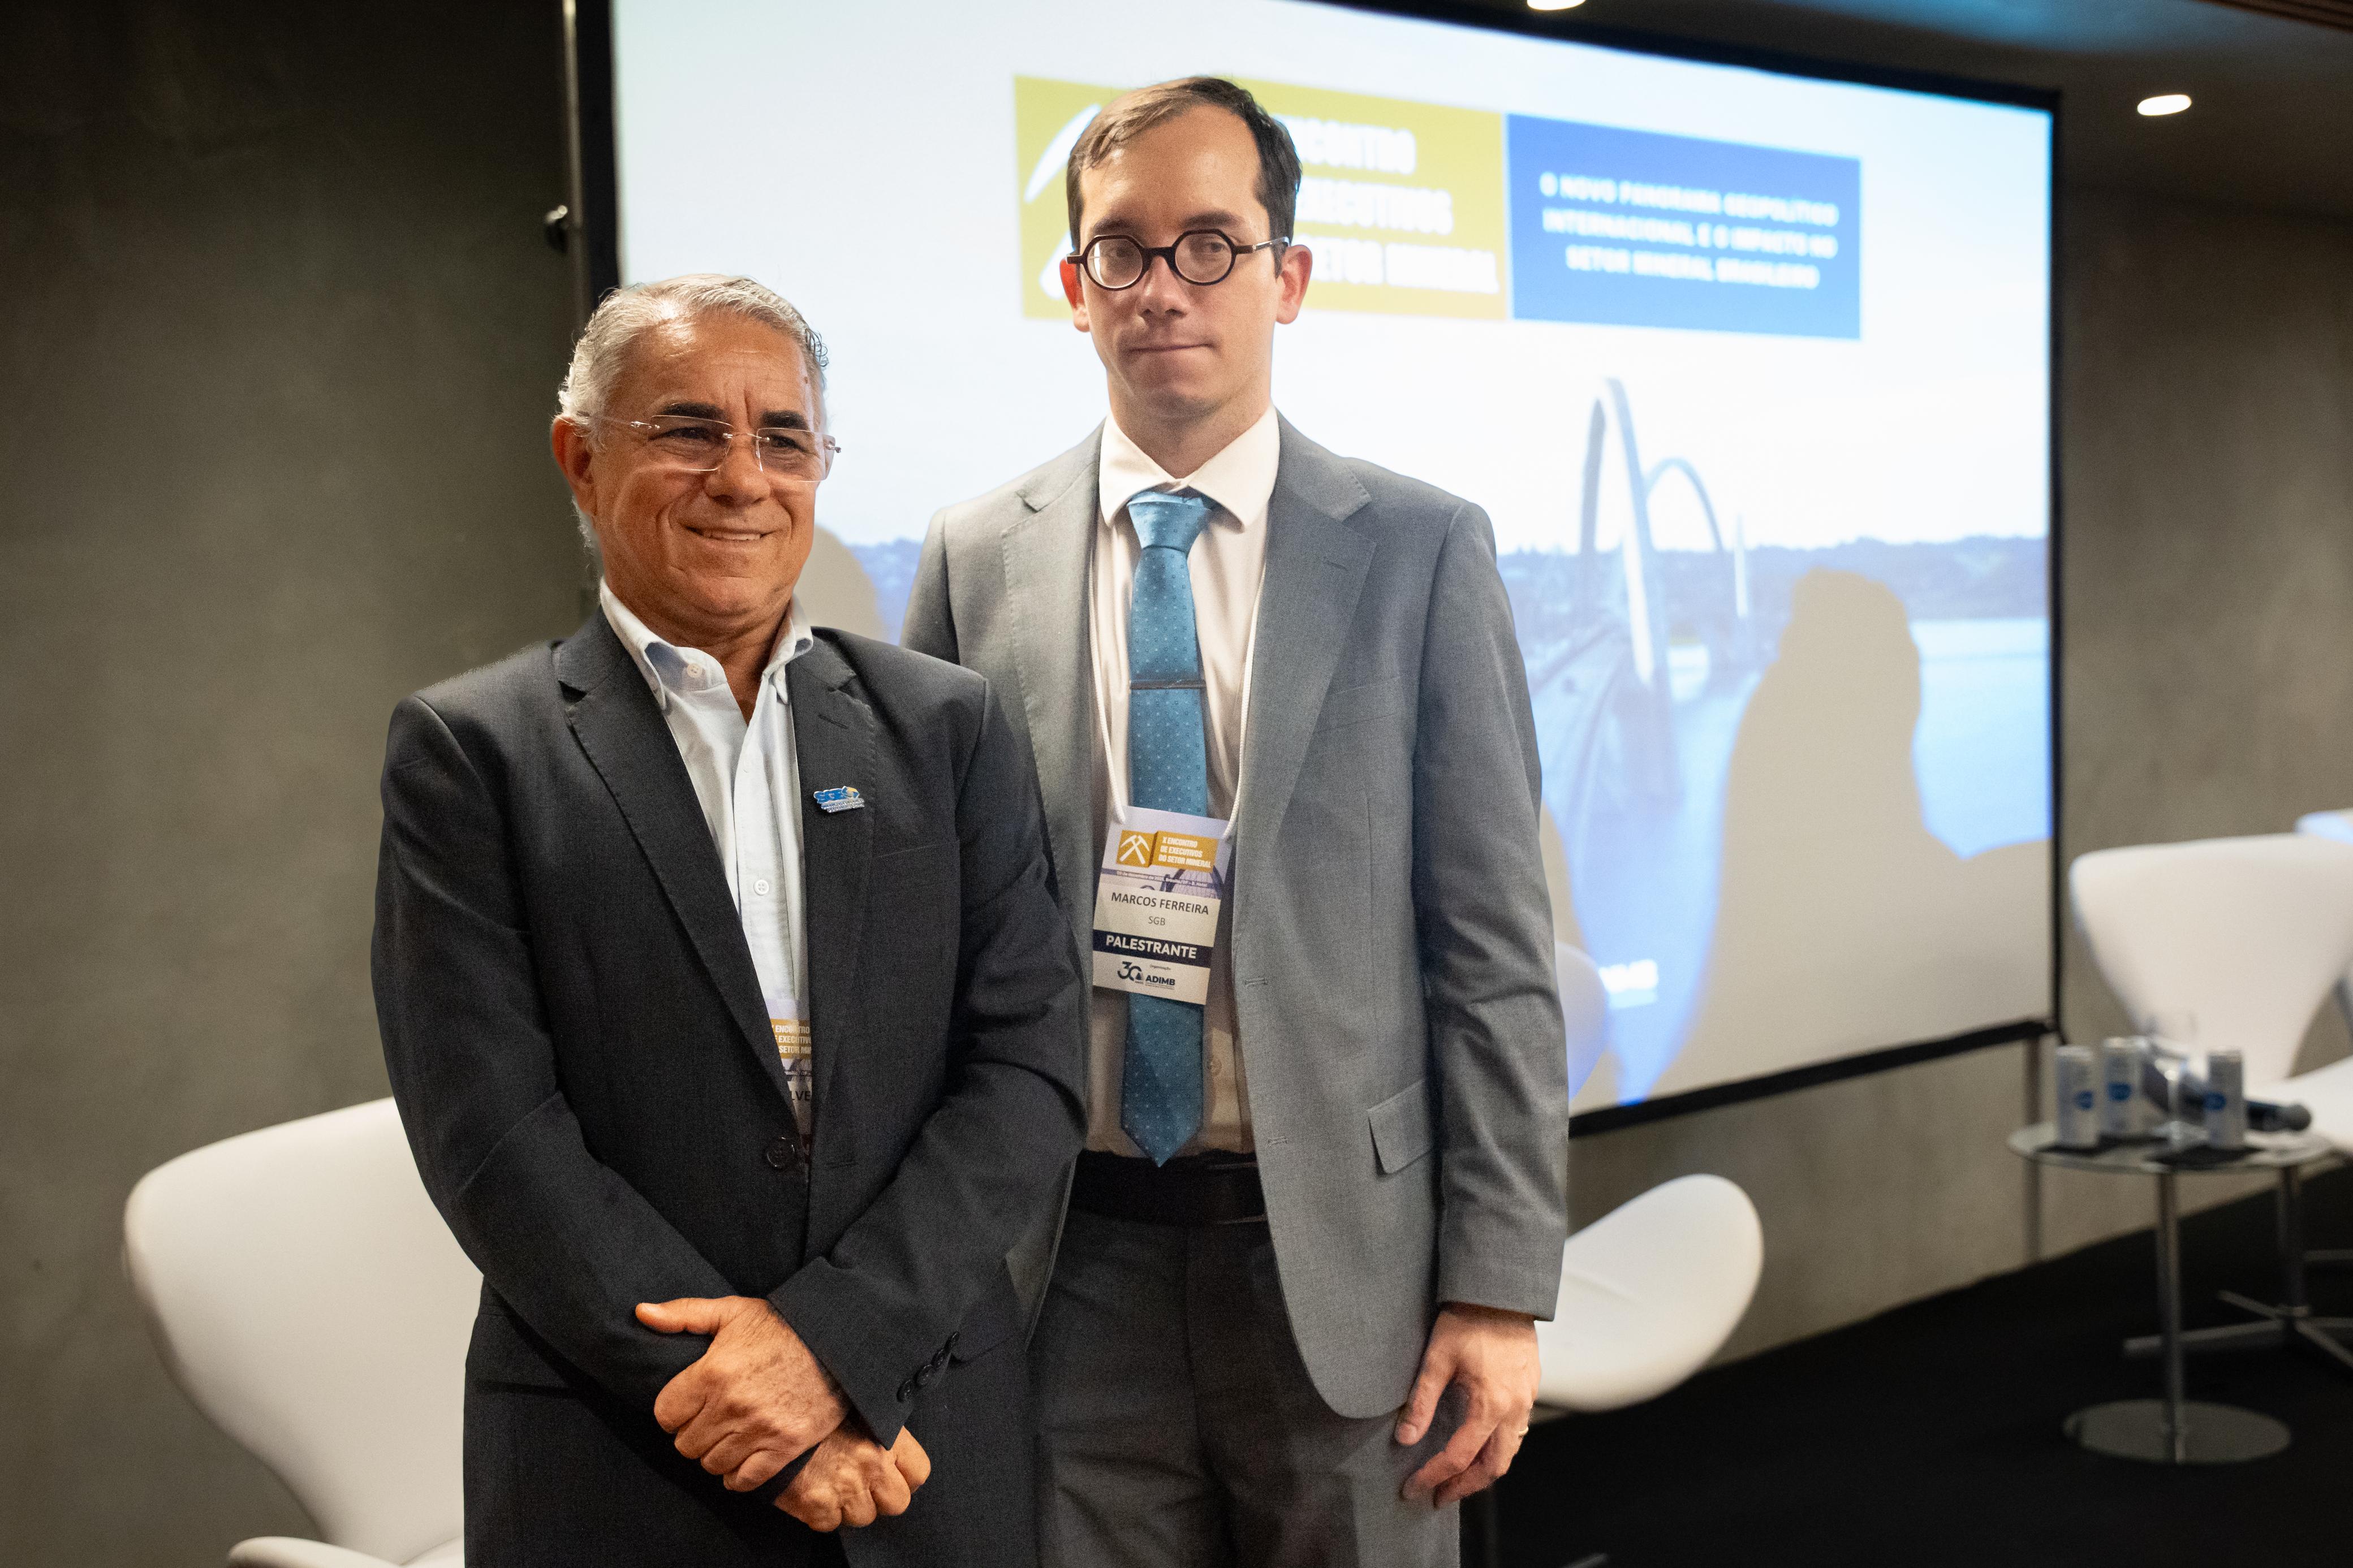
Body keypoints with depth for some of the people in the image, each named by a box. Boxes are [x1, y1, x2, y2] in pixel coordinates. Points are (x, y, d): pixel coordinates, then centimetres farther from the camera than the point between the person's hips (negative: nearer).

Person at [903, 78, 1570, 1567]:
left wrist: (1501, 1288, -6)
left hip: (1342, 1253, -1)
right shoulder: (976, 560, 3)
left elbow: (1493, 943, -3)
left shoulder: (1423, 552, -1)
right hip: (1066, 1260, 1)